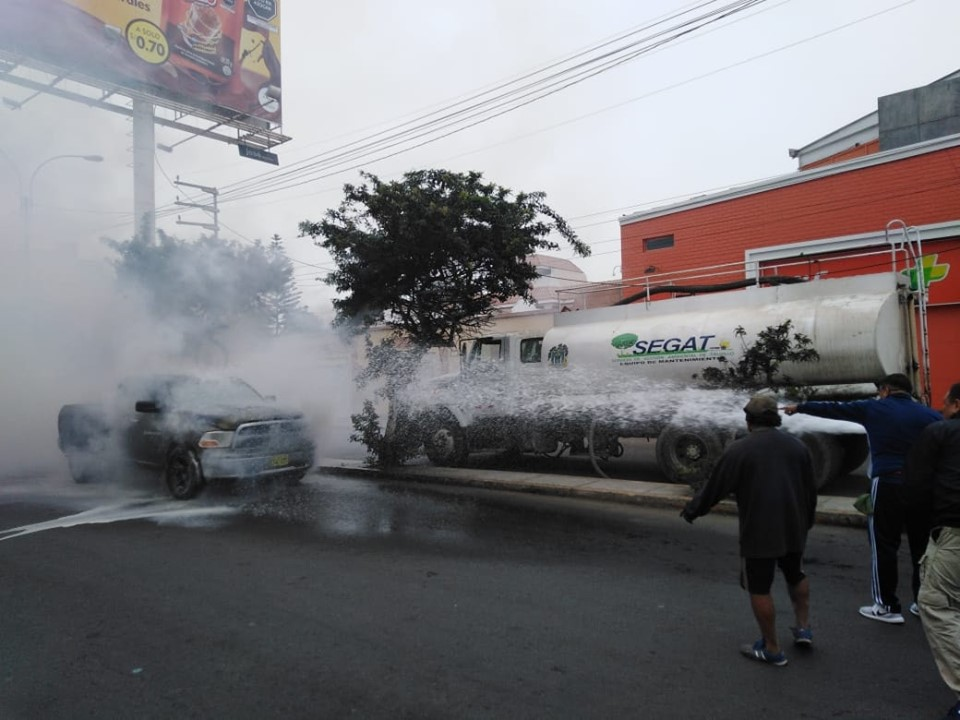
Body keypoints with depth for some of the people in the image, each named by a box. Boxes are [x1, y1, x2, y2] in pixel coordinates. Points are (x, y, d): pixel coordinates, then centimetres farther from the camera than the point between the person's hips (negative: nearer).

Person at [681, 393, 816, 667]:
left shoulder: (739, 450, -12)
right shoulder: (797, 446, 5)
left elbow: (714, 489, -8)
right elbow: (811, 491, 12)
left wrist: (691, 510, 6)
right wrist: (806, 521, 26)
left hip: (758, 533, -6)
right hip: (794, 529, 6)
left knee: (759, 588, 6)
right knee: (796, 575, 29)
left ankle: (772, 649, 14)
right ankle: (803, 628, 35)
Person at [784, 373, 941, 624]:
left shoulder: (873, 408, 3)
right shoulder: (930, 414, 8)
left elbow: (832, 409, 12)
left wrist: (799, 407, 24)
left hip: (887, 483, -4)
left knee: (884, 545, 4)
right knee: (922, 545, 14)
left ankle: (888, 606, 9)